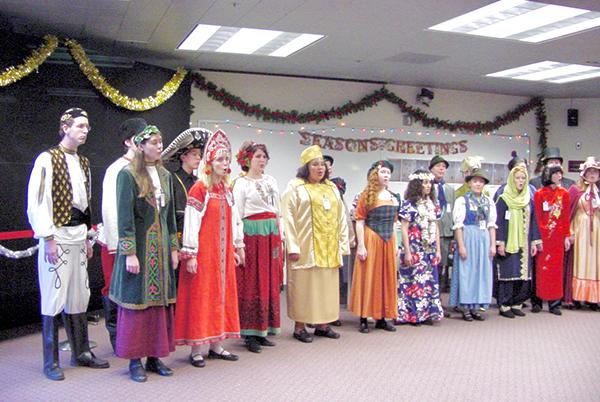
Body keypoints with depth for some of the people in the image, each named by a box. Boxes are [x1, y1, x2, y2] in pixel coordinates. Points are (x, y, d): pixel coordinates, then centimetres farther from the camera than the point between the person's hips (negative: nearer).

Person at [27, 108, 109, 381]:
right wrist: (48, 238, -15)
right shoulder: (48, 159, -6)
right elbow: (37, 202, -11)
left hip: (78, 236, 7)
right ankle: (51, 362, 10)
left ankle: (80, 353, 23)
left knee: (79, 296, 11)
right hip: (57, 236, -6)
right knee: (54, 297, -2)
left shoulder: (83, 162, 15)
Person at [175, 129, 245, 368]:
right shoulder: (199, 189, -9)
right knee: (201, 297, -2)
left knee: (222, 295, 10)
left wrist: (238, 247, 14)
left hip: (224, 252, 7)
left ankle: (216, 344, 20)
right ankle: (197, 349, 7)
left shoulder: (227, 190, 12)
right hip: (203, 252, -7)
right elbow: (191, 222, -13)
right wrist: (190, 254, -16)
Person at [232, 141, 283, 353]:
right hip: (252, 234, -6)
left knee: (270, 283, 8)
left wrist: (280, 236, 12)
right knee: (251, 284, -2)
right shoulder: (241, 183, -2)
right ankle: (250, 334, 6)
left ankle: (263, 331, 17)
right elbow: (237, 215, -7)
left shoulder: (271, 181, 15)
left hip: (271, 234, 6)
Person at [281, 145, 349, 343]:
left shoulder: (332, 187, 15)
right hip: (306, 246, -6)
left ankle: (322, 324, 20)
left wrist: (343, 244, 8)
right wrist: (293, 247, -17)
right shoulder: (295, 187, -2)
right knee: (304, 284, -1)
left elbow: (340, 217, 15)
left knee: (326, 284, 9)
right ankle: (299, 326, 9)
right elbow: (288, 217, -9)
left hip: (328, 247, 6)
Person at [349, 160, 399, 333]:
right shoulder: (367, 195, -3)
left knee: (387, 278, 8)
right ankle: (364, 319, 8)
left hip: (389, 241, 5)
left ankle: (381, 317, 18)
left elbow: (393, 223, 15)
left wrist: (396, 245, 10)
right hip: (371, 240, -5)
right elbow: (359, 221, -9)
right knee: (368, 277, 0)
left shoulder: (394, 197, 12)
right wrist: (361, 245, -16)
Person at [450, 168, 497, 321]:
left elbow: (491, 224, 9)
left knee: (482, 272, 7)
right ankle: (465, 308, 9)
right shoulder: (462, 200, -5)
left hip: (484, 239, 5)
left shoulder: (488, 201, 9)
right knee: (466, 272, 0)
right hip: (468, 238, -5)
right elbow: (458, 225, -8)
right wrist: (461, 246, -13)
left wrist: (493, 244, 3)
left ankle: (475, 307, 17)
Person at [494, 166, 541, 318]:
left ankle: (517, 304, 15)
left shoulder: (529, 200, 11)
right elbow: (498, 222, -6)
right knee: (508, 274, -3)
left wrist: (534, 242, 7)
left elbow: (533, 222, 13)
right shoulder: (503, 199, -3)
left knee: (523, 274, 5)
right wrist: (500, 243, -13)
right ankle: (504, 306, 4)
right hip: (508, 243, -5)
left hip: (524, 244, 5)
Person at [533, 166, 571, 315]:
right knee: (540, 269, 0)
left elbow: (566, 217, 7)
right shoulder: (539, 194, -2)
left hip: (558, 238, 3)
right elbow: (537, 218, -4)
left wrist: (567, 236, 3)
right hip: (543, 237, -3)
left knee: (556, 269, 5)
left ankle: (554, 303, 13)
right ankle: (537, 301, 10)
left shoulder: (564, 193, 6)